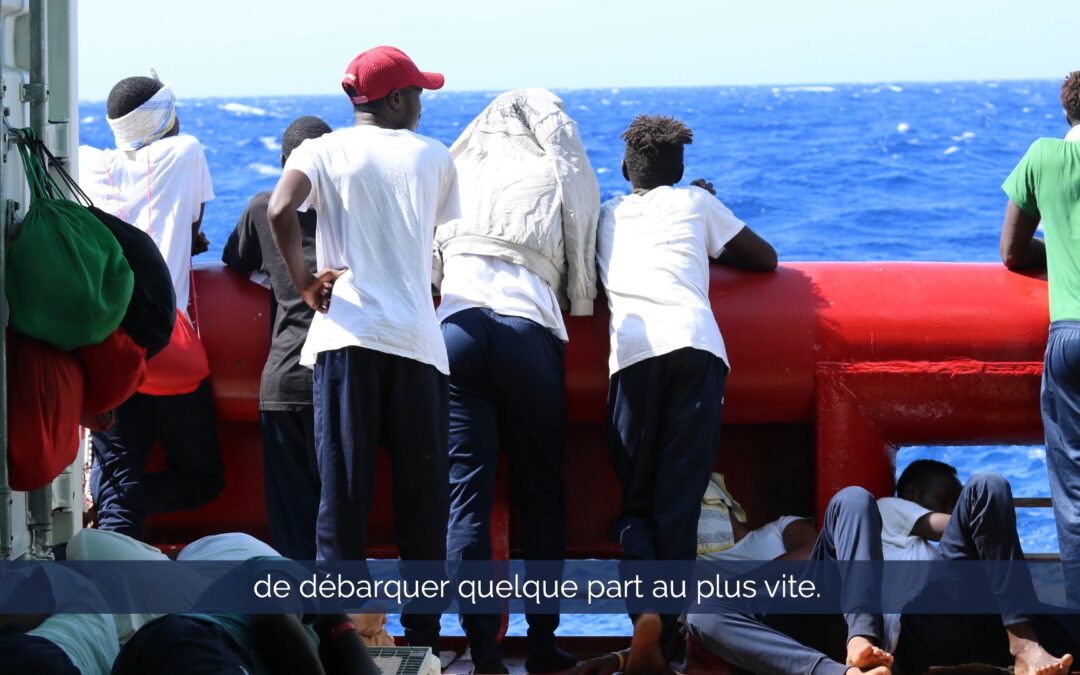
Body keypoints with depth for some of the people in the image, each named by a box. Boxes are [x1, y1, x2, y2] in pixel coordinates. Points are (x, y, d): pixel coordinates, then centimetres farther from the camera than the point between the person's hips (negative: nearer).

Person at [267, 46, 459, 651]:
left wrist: (305, 282, -2)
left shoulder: (323, 151, 6)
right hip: (417, 339, 0)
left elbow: (281, 211, -12)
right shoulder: (433, 157, 10)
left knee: (343, 493, 1)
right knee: (422, 498, 6)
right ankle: (423, 634, 8)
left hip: (345, 335, 0)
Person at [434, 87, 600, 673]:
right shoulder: (559, 178, 14)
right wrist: (573, 306, 31)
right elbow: (583, 278, 12)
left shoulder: (456, 171, 21)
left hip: (455, 327, 2)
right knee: (541, 497, 7)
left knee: (466, 495, -1)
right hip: (527, 330, -2)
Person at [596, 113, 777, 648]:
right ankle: (668, 627, -13)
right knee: (681, 497, -3)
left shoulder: (607, 216, 28)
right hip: (694, 343, -1)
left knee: (635, 498, 4)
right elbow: (765, 259, 31)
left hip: (633, 354, 1)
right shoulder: (695, 203, 25)